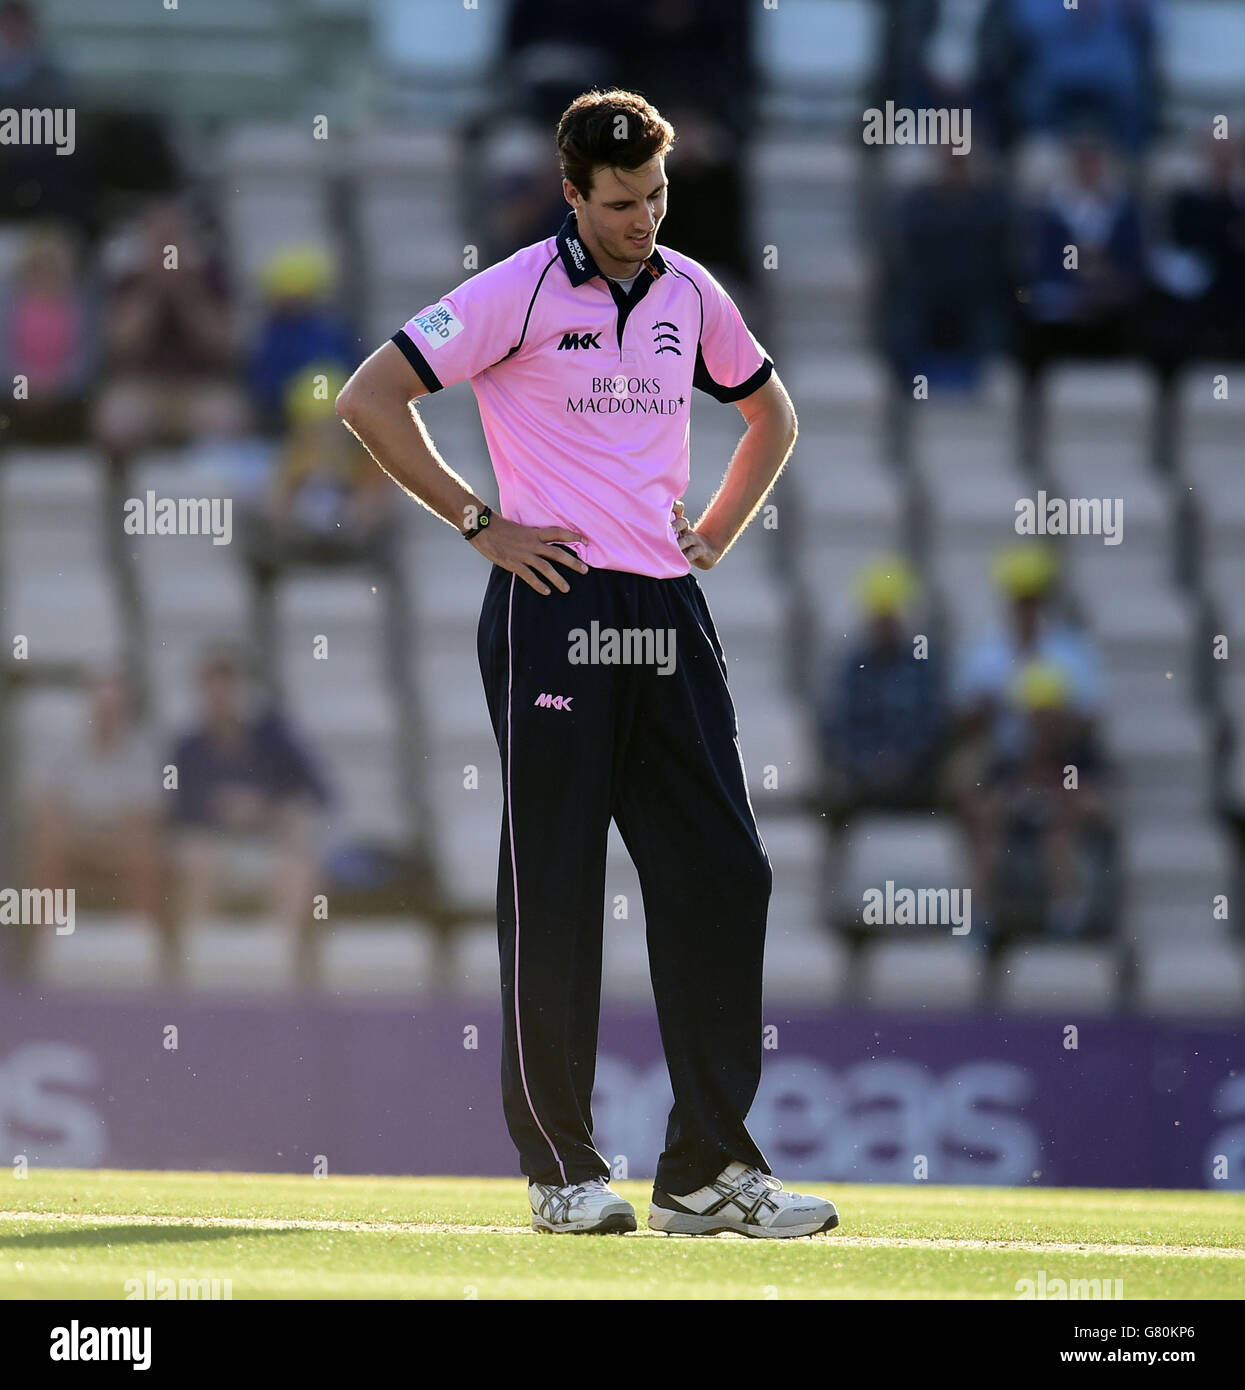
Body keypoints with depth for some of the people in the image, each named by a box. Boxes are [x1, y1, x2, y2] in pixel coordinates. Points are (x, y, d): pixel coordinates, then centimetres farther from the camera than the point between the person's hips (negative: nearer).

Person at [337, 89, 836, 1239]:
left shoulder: (690, 294, 11)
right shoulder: (518, 292, -6)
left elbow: (773, 414, 28)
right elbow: (370, 397, -9)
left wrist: (718, 531, 13)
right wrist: (478, 522, -10)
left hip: (669, 612, 5)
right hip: (553, 609, -5)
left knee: (723, 874, -1)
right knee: (554, 890, -2)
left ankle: (710, 1168, 3)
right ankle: (560, 1165, 7)